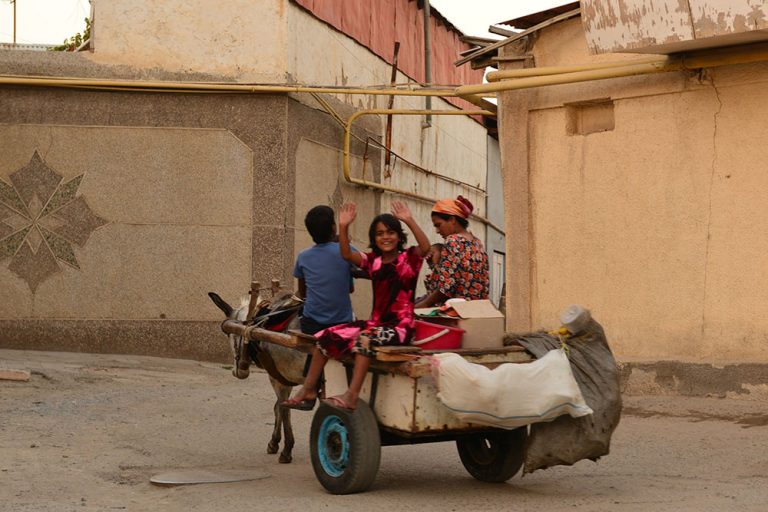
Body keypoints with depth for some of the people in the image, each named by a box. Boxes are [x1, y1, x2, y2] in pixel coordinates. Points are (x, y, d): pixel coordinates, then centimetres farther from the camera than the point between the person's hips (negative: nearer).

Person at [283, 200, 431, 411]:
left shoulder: (409, 258, -1)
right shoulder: (373, 261, 12)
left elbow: (425, 248, -23)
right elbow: (347, 254, -2)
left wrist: (409, 221, -33)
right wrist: (343, 227, -15)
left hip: (399, 327, -6)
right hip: (375, 322, 6)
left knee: (364, 339, -35)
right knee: (327, 337, -4)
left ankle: (352, 396, -40)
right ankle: (309, 390, 1)